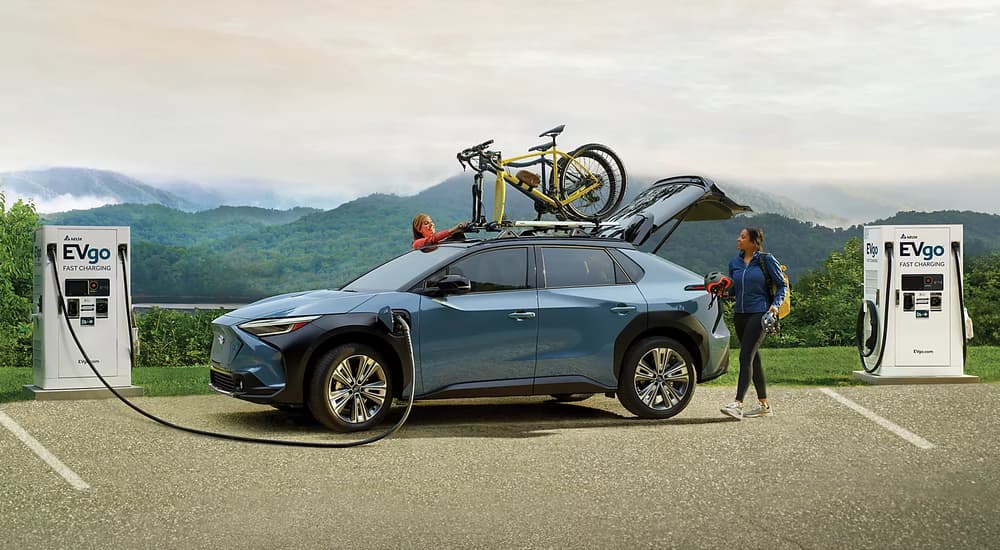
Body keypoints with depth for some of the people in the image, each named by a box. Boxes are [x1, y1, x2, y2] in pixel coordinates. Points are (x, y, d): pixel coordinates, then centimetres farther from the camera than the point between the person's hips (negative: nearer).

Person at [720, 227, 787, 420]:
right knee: (753, 358, 12)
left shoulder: (766, 260, -4)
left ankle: (738, 404, -24)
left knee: (746, 356, -17)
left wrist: (775, 304, -13)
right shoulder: (734, 263, 11)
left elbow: (781, 285, 1)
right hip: (740, 314, 7)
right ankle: (764, 405, 21)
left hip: (759, 313, -7)